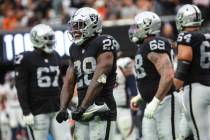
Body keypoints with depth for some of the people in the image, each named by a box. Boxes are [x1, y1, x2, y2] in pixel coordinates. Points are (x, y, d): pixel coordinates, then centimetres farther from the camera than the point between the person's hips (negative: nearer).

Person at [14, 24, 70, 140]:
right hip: (38, 111, -6)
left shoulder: (56, 57, 12)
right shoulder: (26, 59, -8)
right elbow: (21, 89, -10)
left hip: (58, 109, 6)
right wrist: (26, 112, -15)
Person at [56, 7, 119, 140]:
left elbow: (99, 80, -15)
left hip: (101, 107, -8)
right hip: (82, 111, 8)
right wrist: (63, 108, 1)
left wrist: (82, 107, -17)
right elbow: (69, 83, 17)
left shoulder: (104, 43, -7)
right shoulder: (75, 49, 17)